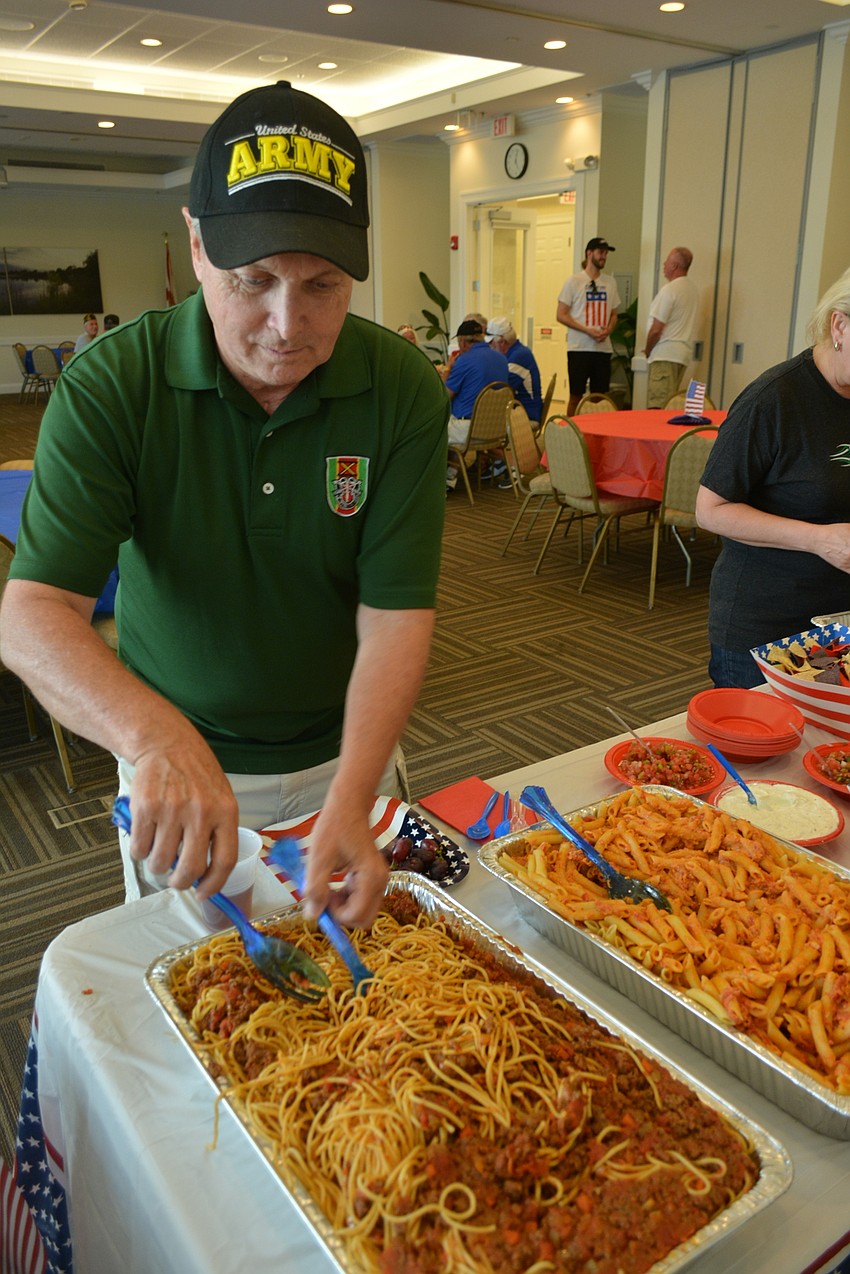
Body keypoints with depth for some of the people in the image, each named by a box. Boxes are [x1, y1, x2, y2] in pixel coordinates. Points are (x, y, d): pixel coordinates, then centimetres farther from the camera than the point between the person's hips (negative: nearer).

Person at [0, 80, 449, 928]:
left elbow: (395, 614, -20)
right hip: (174, 762, 0)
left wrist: (351, 801, -33)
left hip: (346, 754, 1)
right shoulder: (108, 387, -20)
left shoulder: (404, 392, -17)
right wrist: (155, 734, -46)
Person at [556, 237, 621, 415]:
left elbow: (613, 313, 18)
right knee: (576, 396, 0)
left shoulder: (610, 282, 12)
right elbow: (561, 315, -5)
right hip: (579, 347, -4)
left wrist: (608, 329, -5)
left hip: (603, 348, 4)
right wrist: (587, 330, -16)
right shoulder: (574, 282, -2)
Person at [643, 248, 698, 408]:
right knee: (671, 406, 11)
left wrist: (647, 350, 3)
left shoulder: (669, 290, -12)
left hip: (665, 354, -9)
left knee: (657, 406, -11)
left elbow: (656, 329, -15)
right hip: (683, 354, 9)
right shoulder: (692, 288, 15)